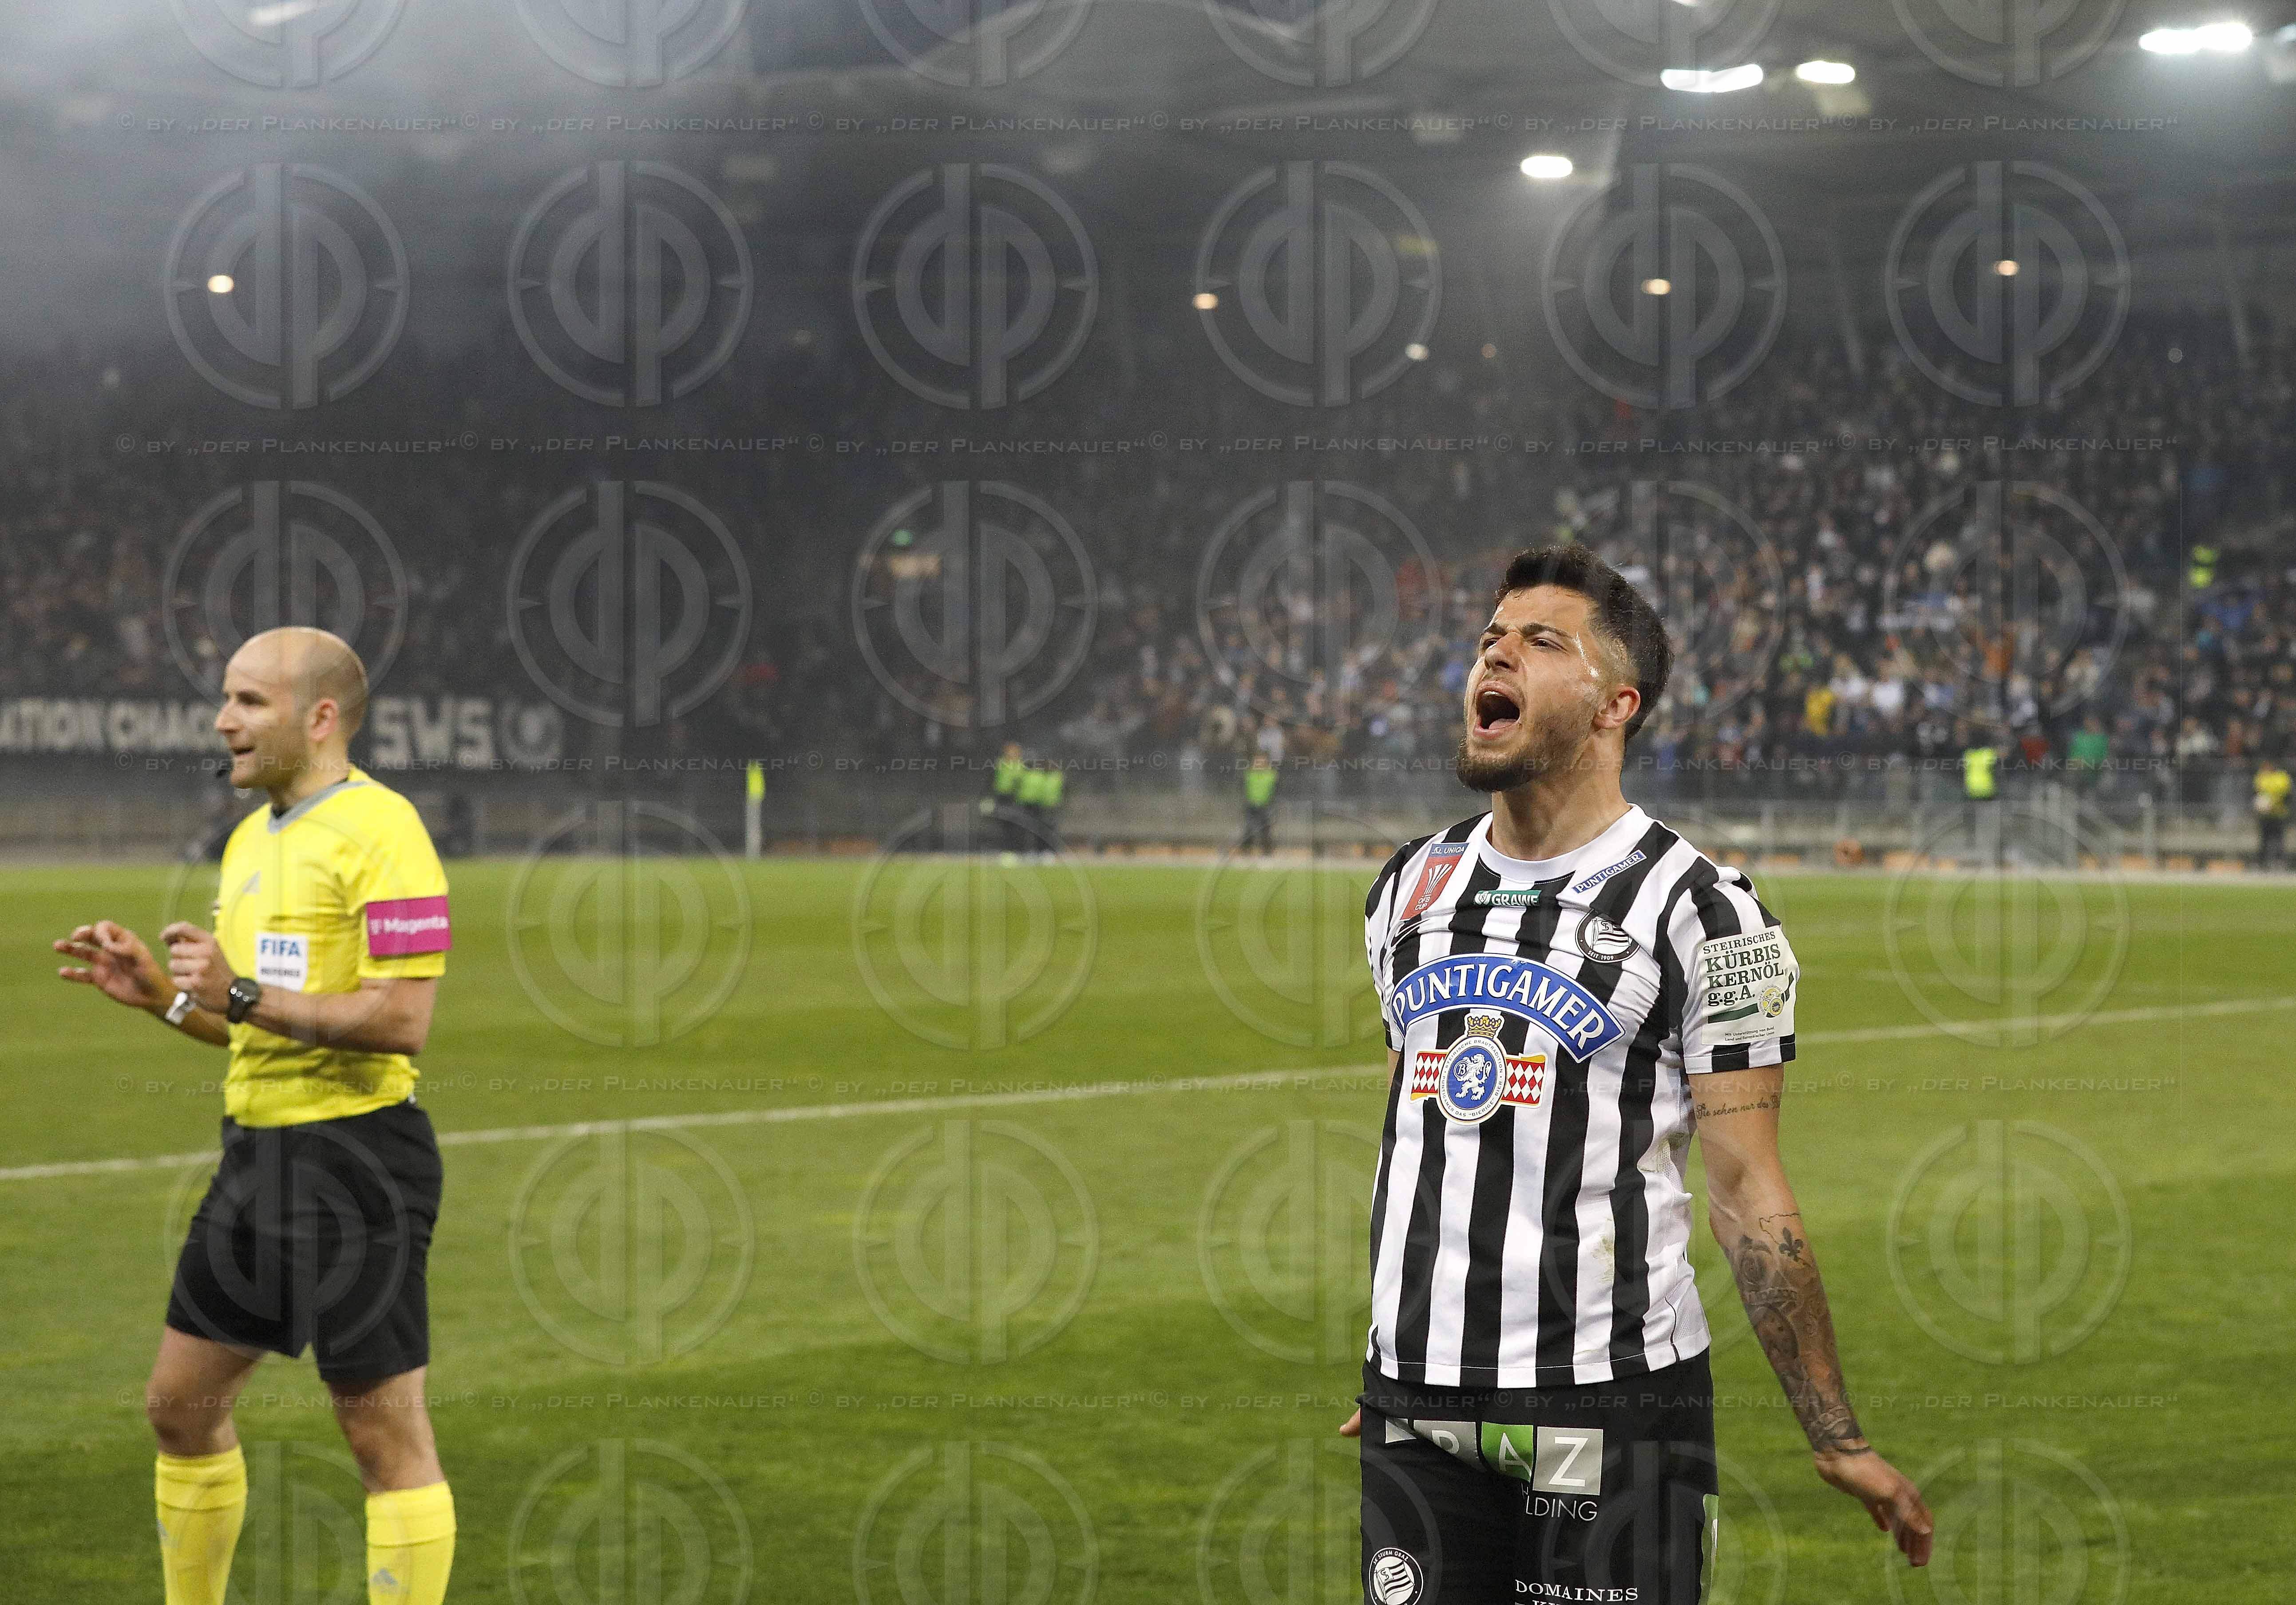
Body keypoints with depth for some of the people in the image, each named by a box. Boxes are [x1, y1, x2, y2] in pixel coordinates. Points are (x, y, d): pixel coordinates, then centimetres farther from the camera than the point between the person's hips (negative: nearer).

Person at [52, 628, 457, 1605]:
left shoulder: (378, 829, -13)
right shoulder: (250, 838, 15)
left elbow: (403, 1019, -21)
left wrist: (244, 995, -23)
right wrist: (152, 990, 8)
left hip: (356, 1158, -9)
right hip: (258, 1151, 9)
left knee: (385, 1436, -4)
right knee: (181, 1406, 14)